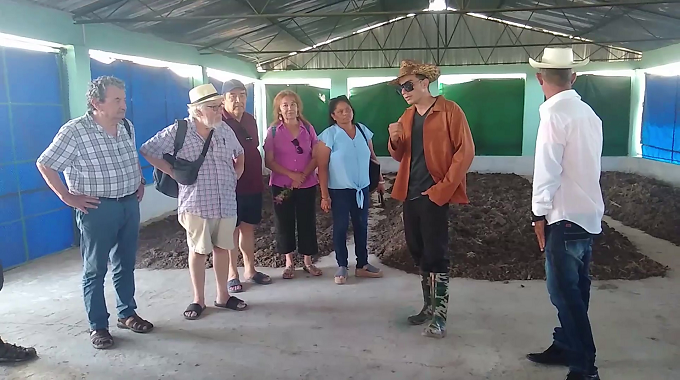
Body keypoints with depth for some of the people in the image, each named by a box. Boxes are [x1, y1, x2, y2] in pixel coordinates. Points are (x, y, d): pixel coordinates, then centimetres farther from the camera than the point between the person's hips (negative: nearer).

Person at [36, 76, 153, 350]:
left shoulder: (127, 127, 4)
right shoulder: (75, 131, -15)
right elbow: (44, 165, -10)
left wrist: (140, 181, 11)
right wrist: (68, 197, -11)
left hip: (130, 204, 6)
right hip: (97, 209, -6)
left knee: (126, 264, 16)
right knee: (95, 269, 6)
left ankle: (127, 313, 31)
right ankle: (98, 326, 18)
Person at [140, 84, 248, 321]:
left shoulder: (225, 131, 5)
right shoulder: (178, 131, -9)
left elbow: (239, 153, 23)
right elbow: (147, 151, -5)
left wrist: (237, 174, 9)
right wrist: (173, 173, -7)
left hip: (226, 202, 4)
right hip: (196, 203, -4)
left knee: (222, 248, 12)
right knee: (198, 251, 7)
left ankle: (223, 296, 26)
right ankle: (198, 300, 21)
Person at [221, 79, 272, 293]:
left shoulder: (250, 120, 9)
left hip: (253, 183, 6)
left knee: (248, 227, 14)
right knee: (232, 229, 5)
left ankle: (250, 270, 25)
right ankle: (232, 274, 17)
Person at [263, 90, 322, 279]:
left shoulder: (308, 128, 2)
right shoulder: (273, 131, -2)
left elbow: (316, 156, 1)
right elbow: (269, 161, -6)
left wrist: (303, 175, -13)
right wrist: (291, 174, -15)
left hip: (307, 185, 1)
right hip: (281, 186, -1)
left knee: (307, 221, 6)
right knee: (284, 222, 6)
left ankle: (308, 261, 20)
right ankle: (289, 262, 20)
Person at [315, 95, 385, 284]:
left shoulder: (363, 131, 3)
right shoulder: (329, 135, -11)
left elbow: (372, 157, 13)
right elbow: (322, 167, -11)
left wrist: (380, 179, 11)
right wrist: (324, 195, -14)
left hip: (362, 189, 4)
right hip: (339, 190, -4)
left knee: (361, 226, 11)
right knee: (340, 227, 5)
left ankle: (362, 265, 23)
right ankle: (342, 266, 17)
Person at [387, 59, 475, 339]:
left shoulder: (449, 110, -7)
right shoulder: (407, 116, 13)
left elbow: (465, 151, -11)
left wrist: (445, 187, -15)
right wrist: (394, 140, -4)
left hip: (434, 194, -7)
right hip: (410, 193, 7)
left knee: (435, 254, -4)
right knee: (418, 252, 13)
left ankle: (440, 316, 6)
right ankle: (429, 306, 28)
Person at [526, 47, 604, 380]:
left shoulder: (554, 114, -14)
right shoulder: (589, 113, 11)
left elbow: (547, 170, -17)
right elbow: (587, 165, 12)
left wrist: (539, 213, -9)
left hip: (565, 216, -9)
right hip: (589, 213, 9)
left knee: (564, 292, -2)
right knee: (573, 289, 17)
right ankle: (566, 346, 30)